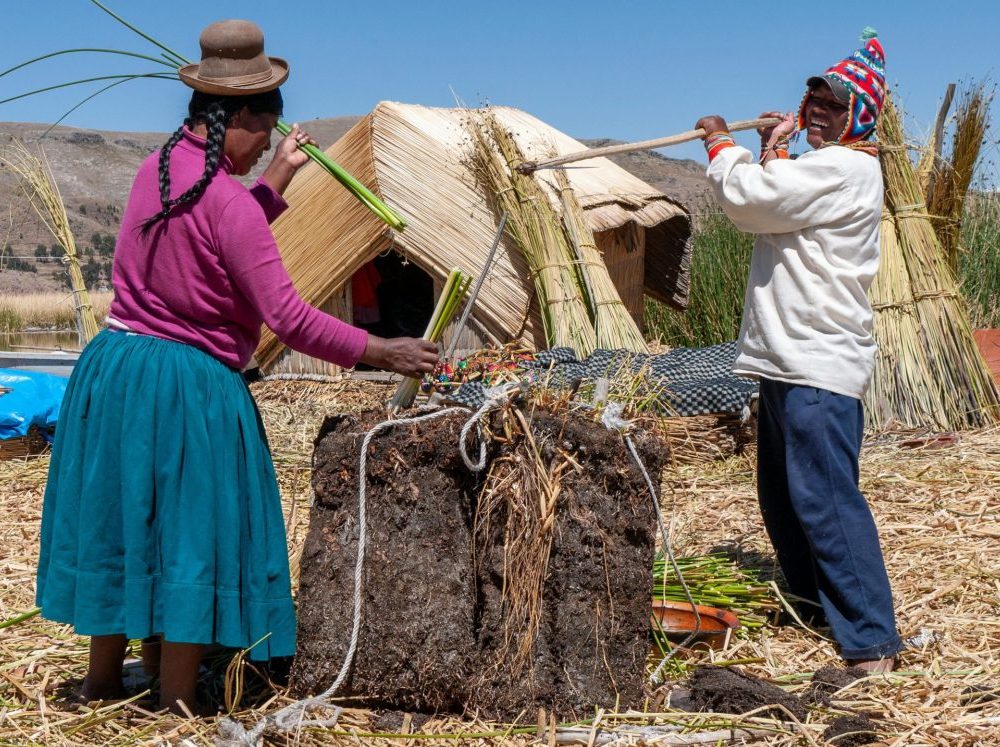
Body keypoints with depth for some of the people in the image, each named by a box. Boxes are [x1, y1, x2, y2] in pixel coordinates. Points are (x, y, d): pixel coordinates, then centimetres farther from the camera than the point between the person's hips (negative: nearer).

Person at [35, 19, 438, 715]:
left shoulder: (156, 167, 6)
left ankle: (102, 681, 32)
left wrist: (277, 179, 22)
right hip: (190, 385, -8)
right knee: (193, 534, 3)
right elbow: (288, 318, -21)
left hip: (112, 368, 8)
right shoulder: (228, 201, -19)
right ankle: (177, 707, 11)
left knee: (120, 523, 18)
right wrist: (384, 352, -16)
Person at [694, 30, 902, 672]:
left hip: (818, 364, -11)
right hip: (788, 359, 11)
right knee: (783, 497, 18)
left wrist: (722, 145, 1)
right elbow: (764, 213, 24)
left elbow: (747, 197, -17)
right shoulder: (822, 167, 21)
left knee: (824, 498, -15)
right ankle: (814, 608, 31)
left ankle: (871, 642, -13)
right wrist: (773, 153, 12)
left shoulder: (845, 168, -13)